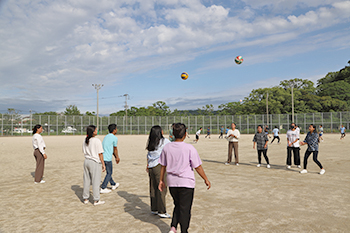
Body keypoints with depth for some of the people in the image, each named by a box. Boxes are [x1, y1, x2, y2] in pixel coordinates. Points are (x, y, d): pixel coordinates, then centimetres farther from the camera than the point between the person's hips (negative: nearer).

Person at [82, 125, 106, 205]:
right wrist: (103, 164, -7)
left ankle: (85, 199, 26)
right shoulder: (97, 141, -15)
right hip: (95, 162, -7)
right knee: (95, 182, 3)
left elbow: (84, 152, 11)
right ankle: (96, 200, 11)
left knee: (86, 181, 15)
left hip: (86, 161, 7)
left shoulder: (85, 141, 5)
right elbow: (100, 154, -13)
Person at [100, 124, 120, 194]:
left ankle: (113, 185, 35)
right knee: (109, 173, 4)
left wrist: (116, 157, 26)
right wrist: (117, 157, 18)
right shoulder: (115, 138, -10)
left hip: (102, 157, 8)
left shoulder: (106, 137, 17)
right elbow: (115, 149, 2)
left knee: (109, 172, 21)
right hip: (107, 158, -8)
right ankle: (103, 188, 4)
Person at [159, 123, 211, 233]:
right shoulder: (189, 148, -14)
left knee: (177, 205, 22)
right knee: (185, 209, 9)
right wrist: (206, 179, 4)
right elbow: (198, 167, -9)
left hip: (172, 182, 4)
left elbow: (163, 166, 6)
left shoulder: (167, 147, -2)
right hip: (186, 182, -4)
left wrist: (161, 180, 17)